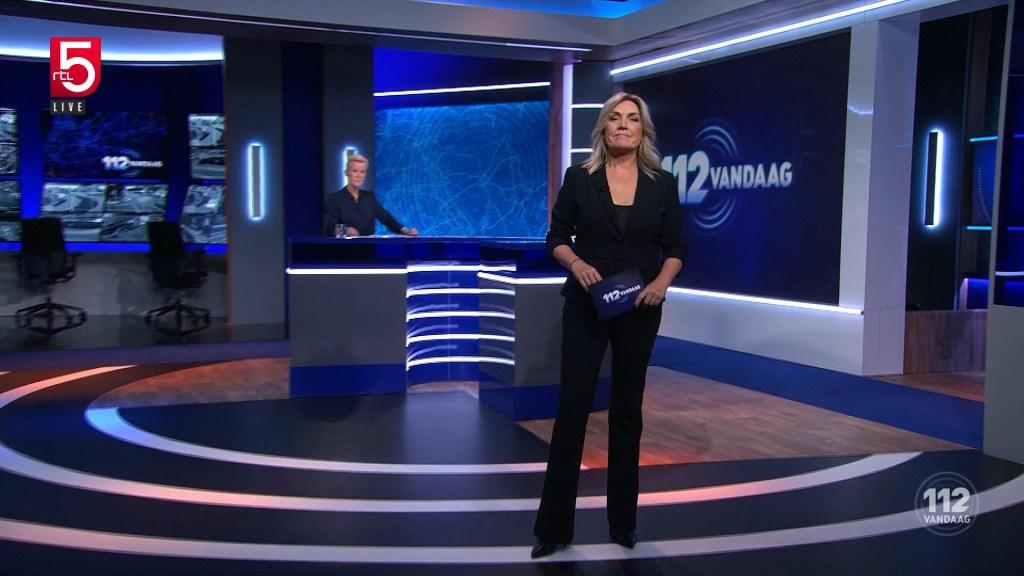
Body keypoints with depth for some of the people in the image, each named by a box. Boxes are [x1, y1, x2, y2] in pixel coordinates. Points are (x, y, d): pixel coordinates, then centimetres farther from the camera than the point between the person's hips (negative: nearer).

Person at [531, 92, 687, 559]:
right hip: (585, 308, -1)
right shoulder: (579, 178, -2)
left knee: (627, 409, 10)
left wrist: (662, 282, -14)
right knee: (572, 406, -3)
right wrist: (576, 263, -18)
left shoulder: (662, 184, 2)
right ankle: (554, 525, 7)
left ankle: (623, 519, 23)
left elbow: (676, 247, 4)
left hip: (639, 311, 2)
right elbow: (556, 238, 2)